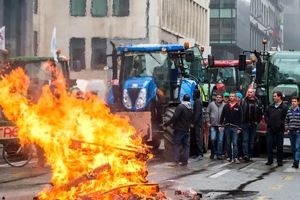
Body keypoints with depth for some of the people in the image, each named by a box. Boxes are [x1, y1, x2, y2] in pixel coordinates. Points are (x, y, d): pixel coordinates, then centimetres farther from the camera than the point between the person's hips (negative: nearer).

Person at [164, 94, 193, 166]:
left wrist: (166, 124, -17)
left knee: (176, 145, -4)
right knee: (186, 145, 10)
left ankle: (176, 161, -11)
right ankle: (185, 161, 9)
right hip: (187, 130, 7)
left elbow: (174, 117, -21)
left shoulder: (180, 107, -14)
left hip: (179, 129, -7)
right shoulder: (190, 109, 10)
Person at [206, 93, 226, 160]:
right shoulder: (211, 104, 3)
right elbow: (207, 113, 6)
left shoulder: (224, 105, 0)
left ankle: (219, 154, 11)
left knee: (220, 140, 4)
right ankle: (212, 153, 13)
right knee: (213, 139, -5)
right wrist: (208, 122, 1)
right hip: (213, 125, 0)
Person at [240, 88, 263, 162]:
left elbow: (260, 113, 7)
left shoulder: (257, 102, 3)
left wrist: (257, 121, 0)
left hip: (253, 124, 1)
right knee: (245, 140, -9)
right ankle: (246, 154, -16)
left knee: (252, 140, 6)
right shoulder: (243, 101, 3)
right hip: (245, 124, -1)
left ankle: (250, 155, 13)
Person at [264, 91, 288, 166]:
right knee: (269, 144, 2)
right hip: (270, 129, 4)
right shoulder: (270, 106, 11)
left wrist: (281, 123, -9)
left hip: (279, 129, -4)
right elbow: (266, 115, 19)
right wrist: (268, 121, 6)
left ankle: (279, 161, 9)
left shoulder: (284, 107, -5)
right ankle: (270, 160, 12)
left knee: (279, 146, 1)